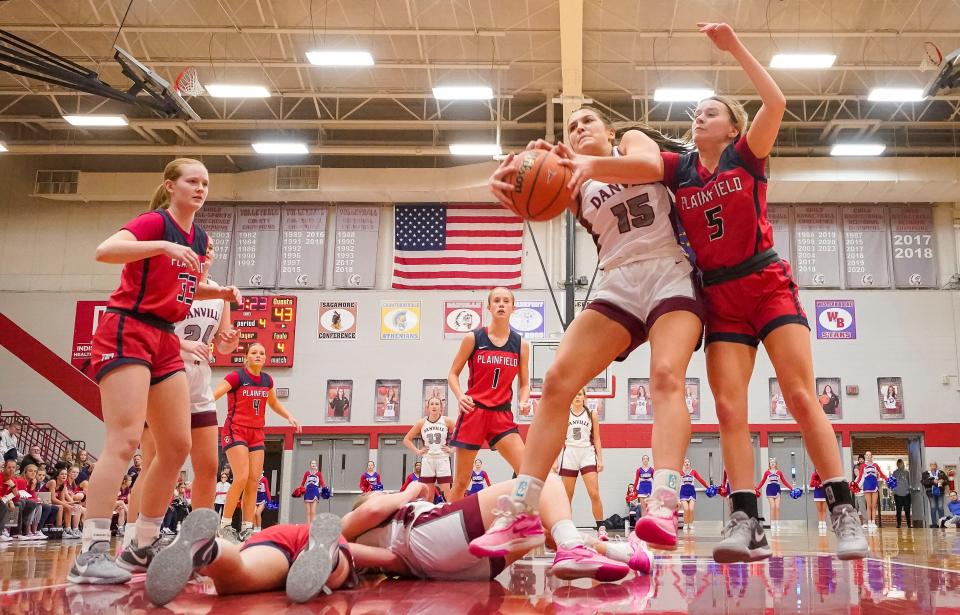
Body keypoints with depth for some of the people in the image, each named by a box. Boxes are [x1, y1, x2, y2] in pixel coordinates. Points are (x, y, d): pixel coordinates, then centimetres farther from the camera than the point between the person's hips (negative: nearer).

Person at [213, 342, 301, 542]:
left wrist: (289, 416, 15)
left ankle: (247, 529, 5)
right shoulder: (236, 377, -9)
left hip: (257, 434, 6)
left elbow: (273, 403, 27)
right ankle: (225, 525, -6)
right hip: (236, 431, -6)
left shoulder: (267, 380, 9)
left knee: (254, 482, 1)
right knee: (242, 478, -18)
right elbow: (212, 396, -18)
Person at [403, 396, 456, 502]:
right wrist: (417, 452, 0)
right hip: (427, 460, 2)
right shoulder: (421, 422, 2)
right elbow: (407, 440, 9)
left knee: (447, 492, -7)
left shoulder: (447, 421, -2)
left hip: (443, 459, -2)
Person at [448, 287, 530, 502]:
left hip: (502, 415, 2)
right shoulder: (473, 338, -2)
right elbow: (453, 374, 4)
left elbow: (524, 384, 12)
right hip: (473, 411, -2)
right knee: (461, 481, 5)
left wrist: (523, 401, -9)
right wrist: (460, 396, -15)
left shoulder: (521, 345, 4)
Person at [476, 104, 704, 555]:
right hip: (618, 284, 4)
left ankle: (663, 508, -43)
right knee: (557, 381, -13)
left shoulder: (632, 140, 13)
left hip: (670, 273, -3)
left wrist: (590, 164, -33)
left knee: (666, 375, -28)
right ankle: (517, 513, -13)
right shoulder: (575, 183, 19)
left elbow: (649, 163, -13)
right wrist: (504, 184, -28)